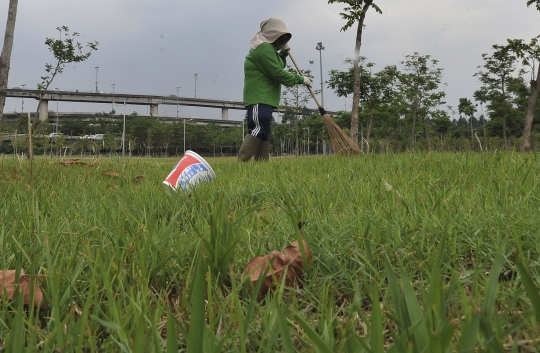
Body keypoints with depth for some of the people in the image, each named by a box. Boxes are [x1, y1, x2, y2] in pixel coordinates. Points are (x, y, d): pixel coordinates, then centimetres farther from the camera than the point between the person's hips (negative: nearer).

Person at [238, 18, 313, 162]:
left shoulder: (267, 48, 24)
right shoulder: (264, 48, -11)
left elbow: (275, 68, 31)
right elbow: (277, 73, -16)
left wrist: (283, 54, 16)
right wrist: (300, 79, -8)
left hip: (264, 98, 11)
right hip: (259, 98, -11)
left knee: (264, 134, 7)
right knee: (258, 130, -19)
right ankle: (240, 163, -23)